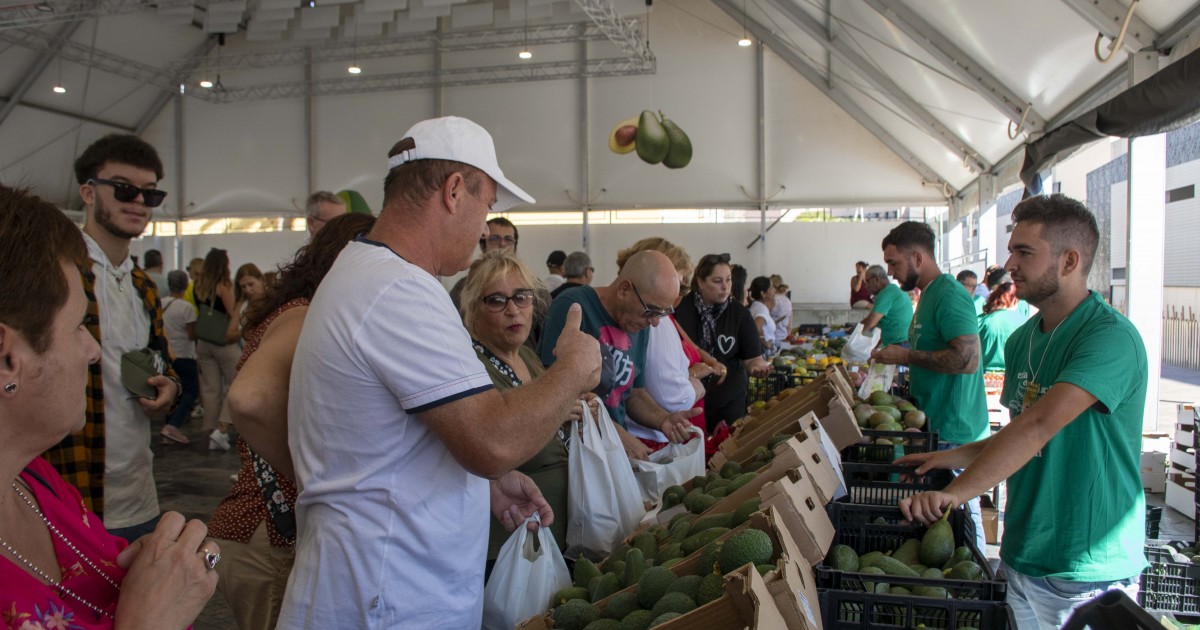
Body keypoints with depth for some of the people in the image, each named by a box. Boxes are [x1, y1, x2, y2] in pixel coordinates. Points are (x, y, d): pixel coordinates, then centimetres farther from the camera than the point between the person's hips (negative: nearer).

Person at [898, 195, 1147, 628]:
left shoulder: (1111, 337, -20)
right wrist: (957, 456, -1)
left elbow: (1040, 425, -32)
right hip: (1022, 556, 7)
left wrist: (957, 491, -39)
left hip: (1087, 573, -6)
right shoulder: (1021, 340, 5)